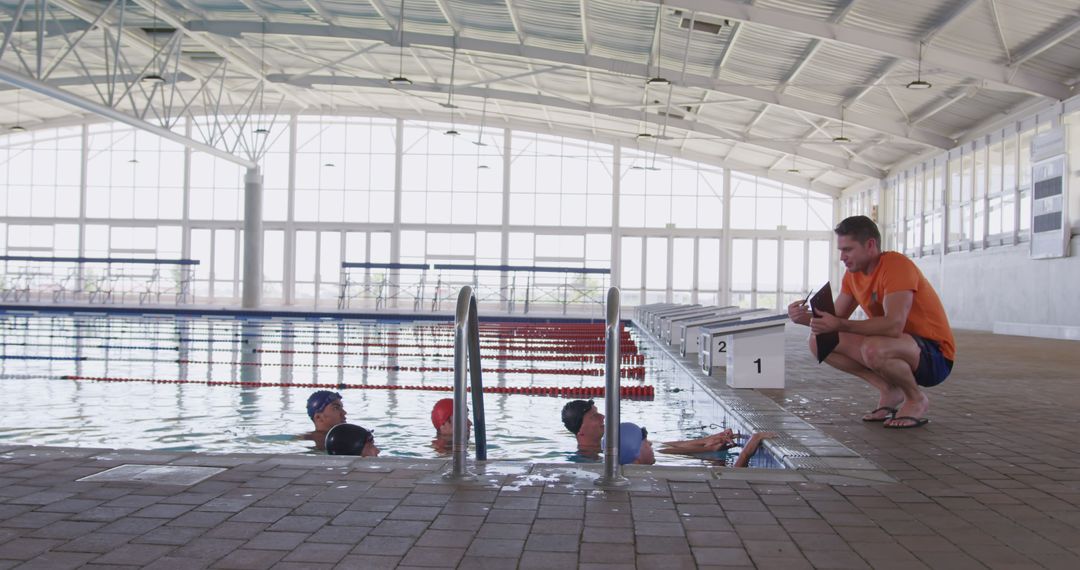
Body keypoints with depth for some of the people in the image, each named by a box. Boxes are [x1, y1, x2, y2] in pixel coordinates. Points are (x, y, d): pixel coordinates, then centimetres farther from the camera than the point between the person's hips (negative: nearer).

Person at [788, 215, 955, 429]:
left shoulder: (897, 266, -22)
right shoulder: (854, 274, 4)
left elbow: (893, 326, -35)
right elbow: (837, 318, 3)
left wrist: (839, 325, -38)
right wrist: (806, 317, -16)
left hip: (934, 356, -8)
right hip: (898, 347, 8)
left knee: (874, 349, -40)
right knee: (819, 341, -5)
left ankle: (916, 398, -8)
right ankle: (889, 391, 2)